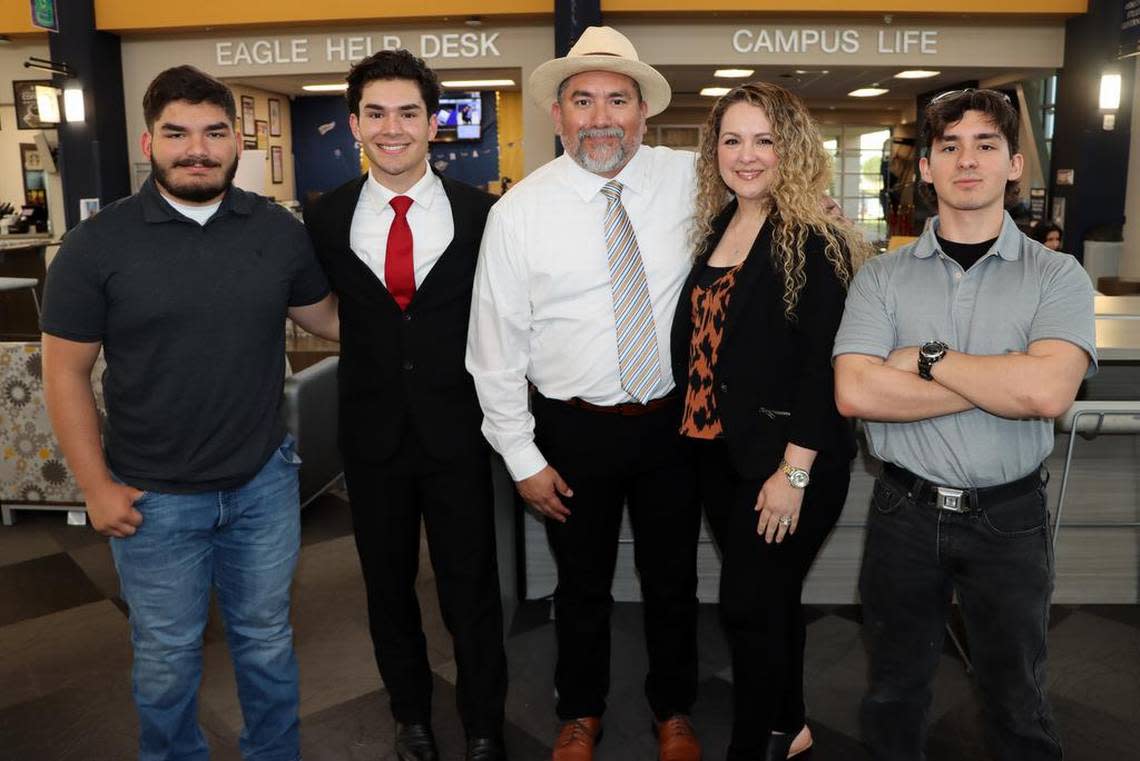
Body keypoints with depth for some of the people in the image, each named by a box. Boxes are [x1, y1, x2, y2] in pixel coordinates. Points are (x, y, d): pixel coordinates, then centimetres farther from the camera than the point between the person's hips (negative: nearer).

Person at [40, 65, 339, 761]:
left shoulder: (279, 230, -2)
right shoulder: (98, 245, -9)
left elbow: (325, 317, 10)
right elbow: (66, 371, -5)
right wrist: (96, 485, -6)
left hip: (264, 482, 2)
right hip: (154, 498, -1)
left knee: (266, 639, 19)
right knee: (167, 656, 17)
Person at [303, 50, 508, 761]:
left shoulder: (480, 212, -5)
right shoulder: (326, 218, -1)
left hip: (456, 428, -2)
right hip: (372, 430, 2)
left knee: (471, 588, 9)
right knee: (388, 585, 17)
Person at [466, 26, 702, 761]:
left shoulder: (688, 178, -7)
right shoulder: (518, 211, -11)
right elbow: (495, 346, -7)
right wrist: (523, 457, -5)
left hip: (674, 420, 2)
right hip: (574, 430, -1)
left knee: (674, 582, 18)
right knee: (582, 587, 18)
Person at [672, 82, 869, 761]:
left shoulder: (813, 240, -13)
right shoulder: (716, 229, 8)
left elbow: (822, 364, -17)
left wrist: (794, 473, -20)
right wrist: (698, 429, 8)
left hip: (783, 461, -7)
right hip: (721, 451, 7)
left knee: (749, 605, 1)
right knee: (771, 599, 20)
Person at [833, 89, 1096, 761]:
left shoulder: (1057, 277, -4)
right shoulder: (882, 277, -2)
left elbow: (1049, 391, -22)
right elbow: (855, 392, -17)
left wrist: (928, 357, -15)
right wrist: (998, 385, -17)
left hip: (1010, 517, 0)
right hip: (906, 510, 1)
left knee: (1018, 699, 18)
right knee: (896, 690, 19)